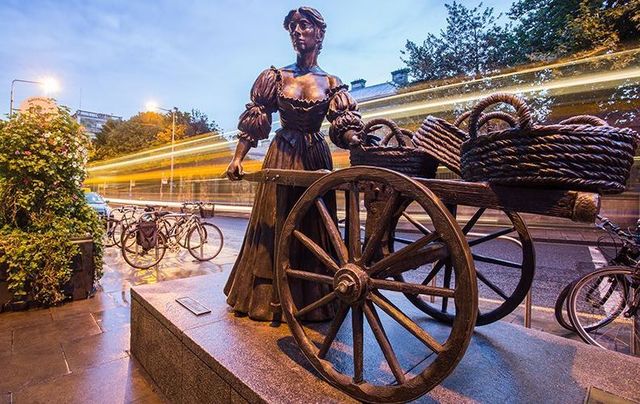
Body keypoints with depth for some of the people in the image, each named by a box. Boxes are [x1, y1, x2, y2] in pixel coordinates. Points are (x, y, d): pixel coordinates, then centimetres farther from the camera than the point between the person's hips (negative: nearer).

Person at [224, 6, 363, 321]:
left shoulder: (331, 83, 6)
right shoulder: (276, 76, 7)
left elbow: (343, 127, -3)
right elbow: (253, 120, 3)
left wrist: (360, 143, -25)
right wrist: (237, 158, -7)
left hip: (315, 158, 0)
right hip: (281, 157, 0)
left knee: (312, 227, 4)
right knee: (275, 227, 3)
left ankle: (309, 300, 20)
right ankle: (271, 299, 19)